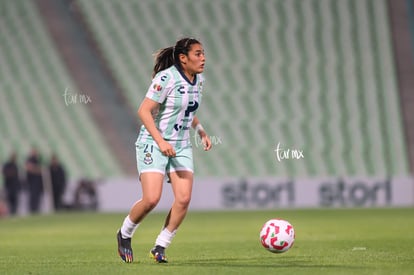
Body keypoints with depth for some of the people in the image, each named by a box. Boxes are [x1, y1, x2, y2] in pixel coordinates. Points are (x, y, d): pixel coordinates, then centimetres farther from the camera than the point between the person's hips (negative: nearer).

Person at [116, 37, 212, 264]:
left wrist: (201, 131, 10)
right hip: (153, 145, -7)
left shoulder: (198, 80, 7)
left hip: (181, 147, 7)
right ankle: (124, 235, 11)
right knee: (151, 199, -17)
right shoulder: (166, 78, -17)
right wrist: (160, 141, -26)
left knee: (184, 198, -10)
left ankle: (159, 248, 3)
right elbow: (144, 111, -19)